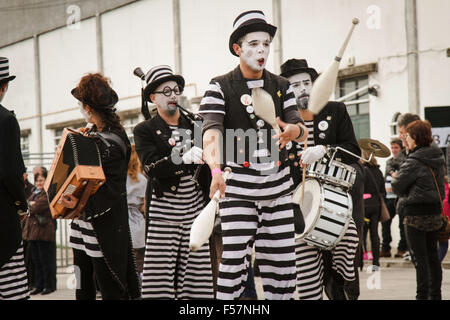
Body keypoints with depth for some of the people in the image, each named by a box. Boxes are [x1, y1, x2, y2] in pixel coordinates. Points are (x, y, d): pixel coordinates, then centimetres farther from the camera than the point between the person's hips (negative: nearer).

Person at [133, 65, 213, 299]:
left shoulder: (195, 125, 14)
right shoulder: (144, 131, 4)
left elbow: (208, 163, 19)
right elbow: (152, 167, -12)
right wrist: (185, 158, -25)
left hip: (195, 212, 3)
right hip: (163, 213, -3)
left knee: (196, 278, 0)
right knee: (160, 276, -6)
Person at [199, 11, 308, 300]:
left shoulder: (282, 87, 11)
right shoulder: (220, 87, -2)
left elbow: (302, 131, 4)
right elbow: (212, 132, -16)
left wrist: (293, 130, -22)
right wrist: (216, 170, -35)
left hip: (278, 183, 4)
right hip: (238, 184, -4)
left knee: (282, 257, 6)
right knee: (234, 257, -11)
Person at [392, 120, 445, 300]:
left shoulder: (414, 161, -16)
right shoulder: (438, 158, 7)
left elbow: (397, 186, -8)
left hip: (416, 214, -8)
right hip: (435, 211, 8)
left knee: (419, 258, -4)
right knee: (432, 256, 15)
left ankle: (422, 296, -3)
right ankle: (436, 295, 21)